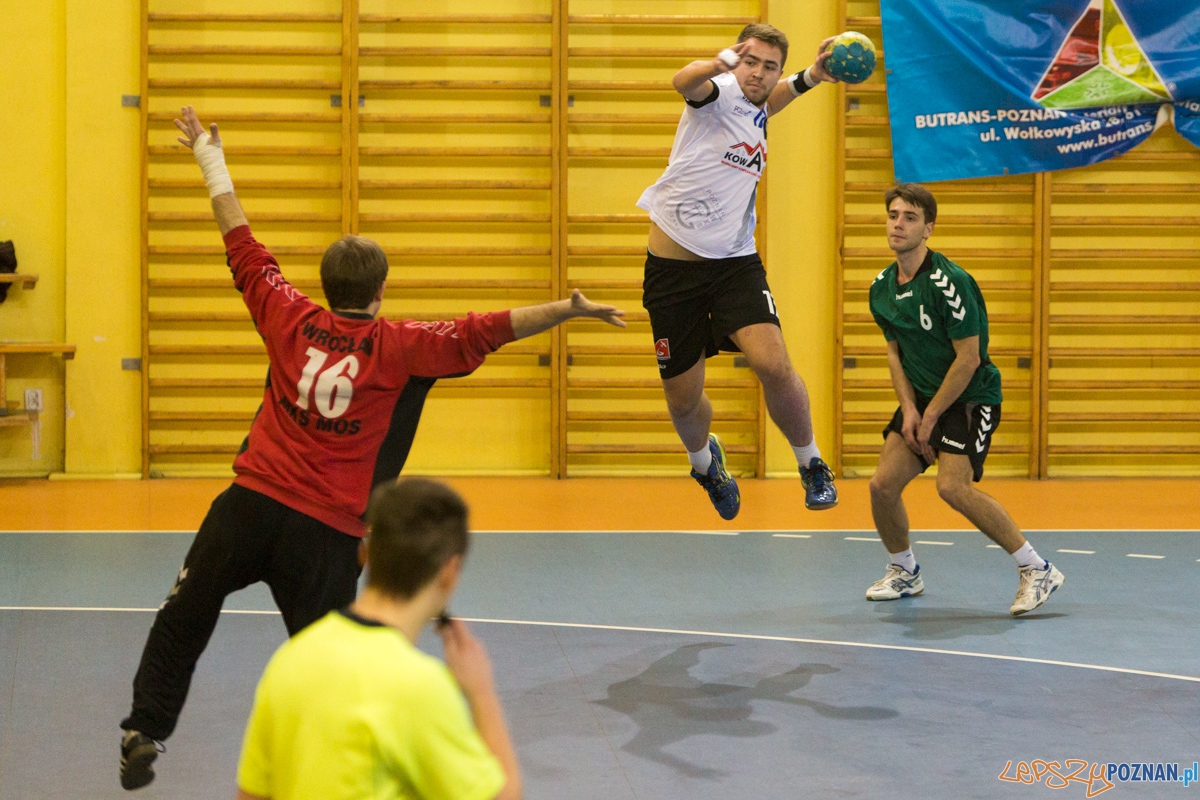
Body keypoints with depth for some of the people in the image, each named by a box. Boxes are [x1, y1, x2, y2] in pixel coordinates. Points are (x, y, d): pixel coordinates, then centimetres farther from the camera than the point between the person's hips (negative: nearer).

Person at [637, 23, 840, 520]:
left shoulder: (758, 113, 7)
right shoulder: (719, 93, -13)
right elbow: (685, 84, -36)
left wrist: (809, 77, 11)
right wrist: (721, 62, -59)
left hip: (735, 261, 4)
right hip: (674, 264, -4)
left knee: (773, 365, -21)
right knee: (683, 399, 5)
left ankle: (812, 465, 1)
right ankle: (704, 461, 39)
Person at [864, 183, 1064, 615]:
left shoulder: (948, 282, -22)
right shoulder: (882, 288, 2)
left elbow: (968, 359, -20)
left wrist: (931, 417, -14)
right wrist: (909, 411, -3)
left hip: (971, 397, -7)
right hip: (922, 398, 7)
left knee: (953, 486, -25)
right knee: (883, 484, -4)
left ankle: (1037, 570, -14)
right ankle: (904, 572, 22)